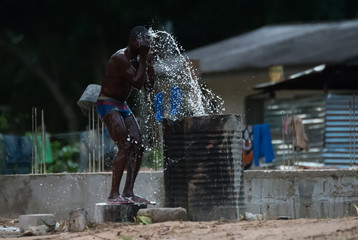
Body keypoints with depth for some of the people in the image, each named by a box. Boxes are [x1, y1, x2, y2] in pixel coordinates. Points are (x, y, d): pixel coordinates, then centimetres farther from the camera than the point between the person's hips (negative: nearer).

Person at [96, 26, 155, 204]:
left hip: (122, 106, 9)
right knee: (125, 147, -19)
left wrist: (149, 61, 2)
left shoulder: (136, 58, 8)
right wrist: (143, 59, -20)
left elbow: (148, 85, 10)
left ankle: (128, 192, 4)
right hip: (107, 104, -9)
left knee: (138, 147, 1)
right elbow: (137, 83, -26)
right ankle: (114, 194, -20)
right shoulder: (120, 58, -20)